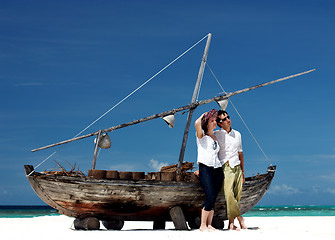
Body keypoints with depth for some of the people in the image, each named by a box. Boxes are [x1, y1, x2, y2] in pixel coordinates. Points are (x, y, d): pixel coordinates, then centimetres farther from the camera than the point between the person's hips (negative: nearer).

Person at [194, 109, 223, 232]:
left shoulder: (216, 137, 21)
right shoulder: (201, 135, 5)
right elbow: (197, 123, -15)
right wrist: (203, 115, 2)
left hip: (217, 169, 6)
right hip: (205, 168, -6)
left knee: (213, 198, -1)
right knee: (210, 196, -17)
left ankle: (209, 224, 3)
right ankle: (203, 225, -10)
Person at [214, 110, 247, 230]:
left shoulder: (237, 134, 18)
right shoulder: (216, 134, 3)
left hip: (237, 167, 5)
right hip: (225, 167, -4)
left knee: (237, 196, -2)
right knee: (229, 194, -19)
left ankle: (231, 223, 2)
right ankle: (239, 218, -9)